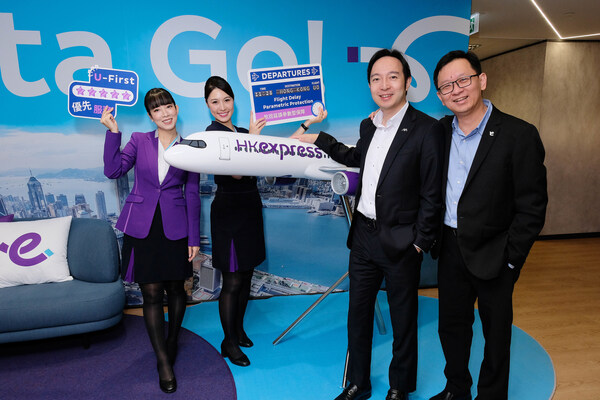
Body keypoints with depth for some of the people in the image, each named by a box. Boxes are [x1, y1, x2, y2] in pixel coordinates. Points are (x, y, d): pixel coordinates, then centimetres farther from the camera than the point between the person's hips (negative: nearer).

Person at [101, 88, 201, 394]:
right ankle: (163, 361, 15)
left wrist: (194, 237, 1)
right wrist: (112, 131, -8)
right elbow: (113, 170, -3)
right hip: (142, 227, 0)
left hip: (175, 228, 0)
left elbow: (192, 195, 4)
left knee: (175, 289, 12)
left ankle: (172, 340, 39)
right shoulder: (139, 140, 6)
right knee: (151, 293, 2)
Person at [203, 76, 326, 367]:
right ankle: (229, 342, 16)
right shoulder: (214, 132, -9)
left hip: (249, 208, 7)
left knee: (246, 276, 14)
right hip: (229, 211, -7)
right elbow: (237, 171, -20)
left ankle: (239, 330, 31)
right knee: (232, 282, 0)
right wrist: (251, 137, -21)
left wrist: (307, 124, 8)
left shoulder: (242, 132, 14)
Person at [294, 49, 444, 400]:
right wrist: (317, 138, 23)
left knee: (403, 321, 13)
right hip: (364, 236, 6)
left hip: (400, 243, -6)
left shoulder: (427, 129, -13)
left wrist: (419, 243, -11)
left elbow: (432, 195, -12)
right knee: (358, 313, 17)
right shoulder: (368, 125, 7)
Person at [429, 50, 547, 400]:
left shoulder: (519, 135, -14)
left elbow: (532, 208, -12)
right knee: (452, 325, 20)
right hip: (450, 249, 5)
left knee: (496, 332, 15)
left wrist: (509, 260, -13)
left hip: (492, 253, -4)